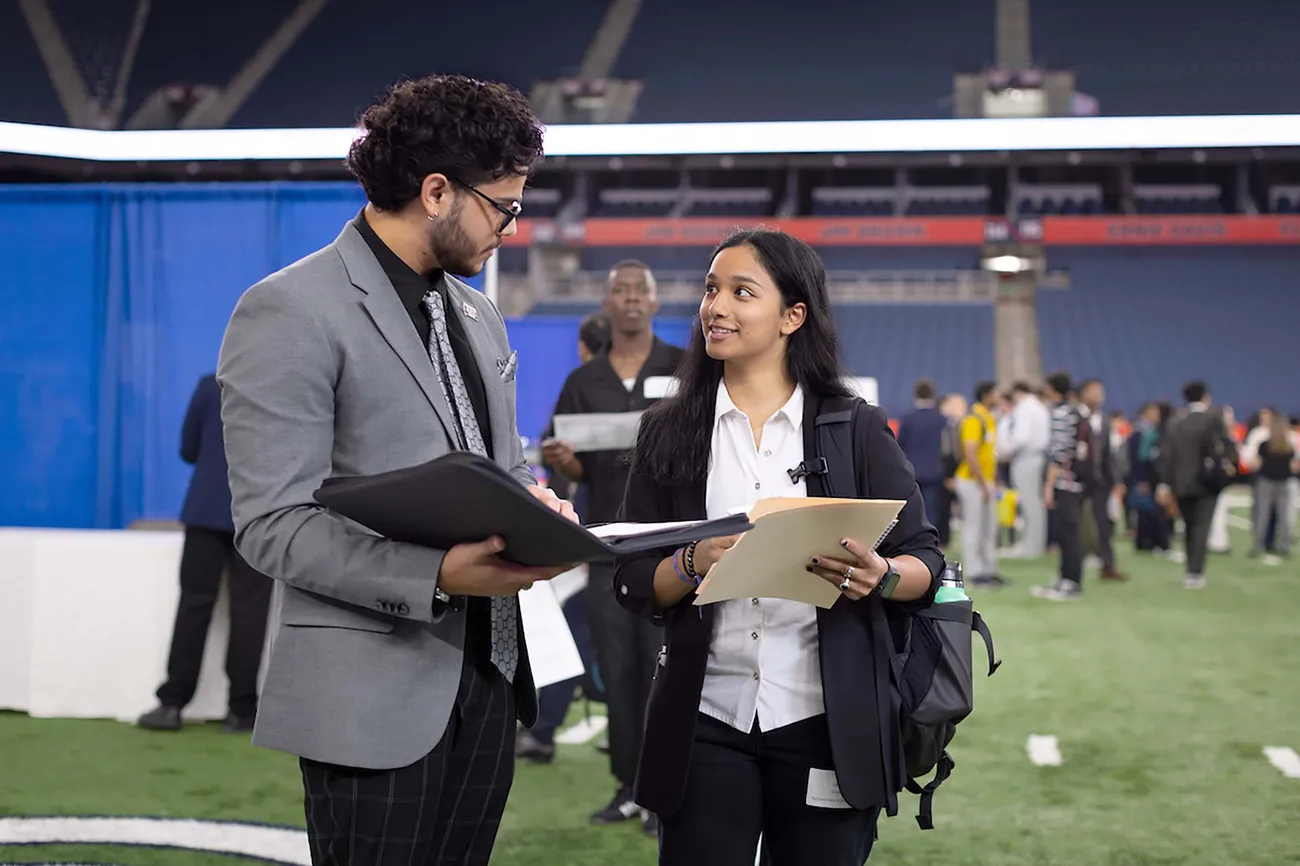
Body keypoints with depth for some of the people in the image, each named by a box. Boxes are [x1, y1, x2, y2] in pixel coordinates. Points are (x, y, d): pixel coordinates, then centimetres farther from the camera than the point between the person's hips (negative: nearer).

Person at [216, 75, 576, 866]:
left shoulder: (476, 313, 14)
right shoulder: (291, 312, -12)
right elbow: (274, 526, -17)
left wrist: (536, 503, -2)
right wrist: (434, 578, -27)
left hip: (486, 673, 7)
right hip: (375, 692, -7)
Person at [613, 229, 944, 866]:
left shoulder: (858, 430, 3)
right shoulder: (668, 433, 5)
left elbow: (925, 562, 2)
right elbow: (632, 584, 3)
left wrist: (879, 576, -19)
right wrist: (693, 566, -17)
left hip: (829, 723, 0)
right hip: (707, 721, 1)